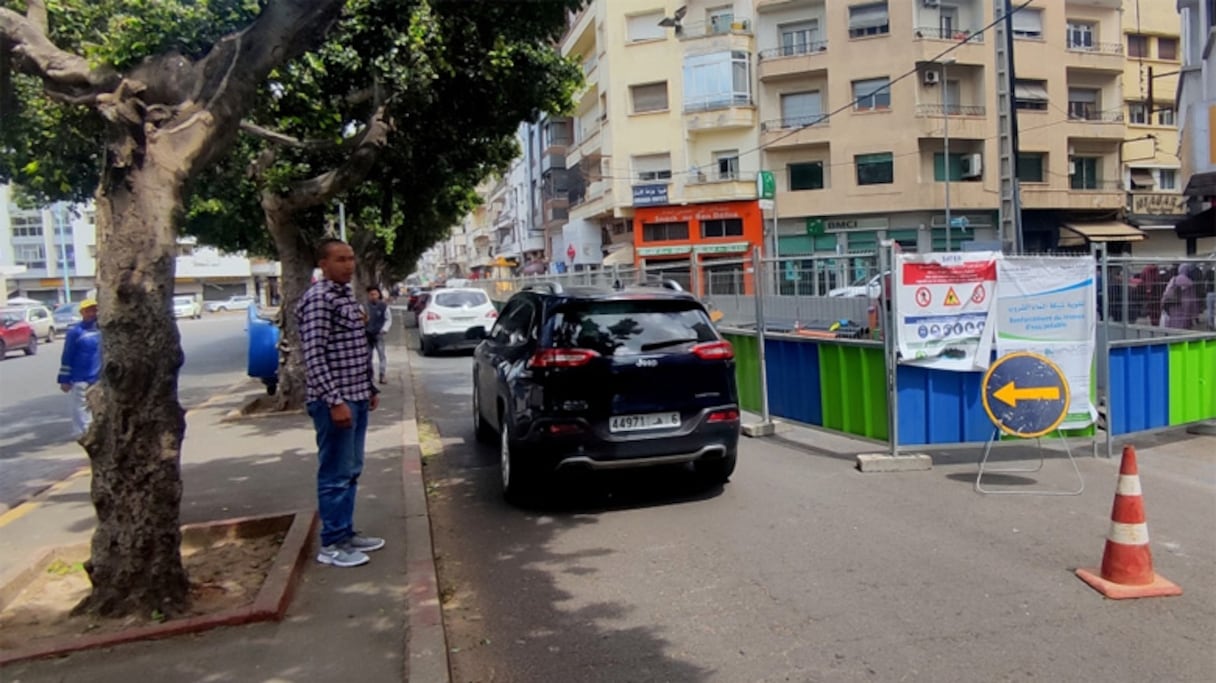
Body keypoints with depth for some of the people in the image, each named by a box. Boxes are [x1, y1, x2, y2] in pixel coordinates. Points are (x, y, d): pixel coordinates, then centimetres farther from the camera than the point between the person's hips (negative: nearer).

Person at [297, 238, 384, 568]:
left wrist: (370, 388, 19)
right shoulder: (318, 299, -14)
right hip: (336, 401, -9)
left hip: (356, 397, 9)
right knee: (336, 473, -3)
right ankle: (331, 545, 6)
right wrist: (335, 400, -23)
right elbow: (314, 355, -20)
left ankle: (346, 532, 25)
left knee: (351, 471, 15)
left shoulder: (347, 295, 15)